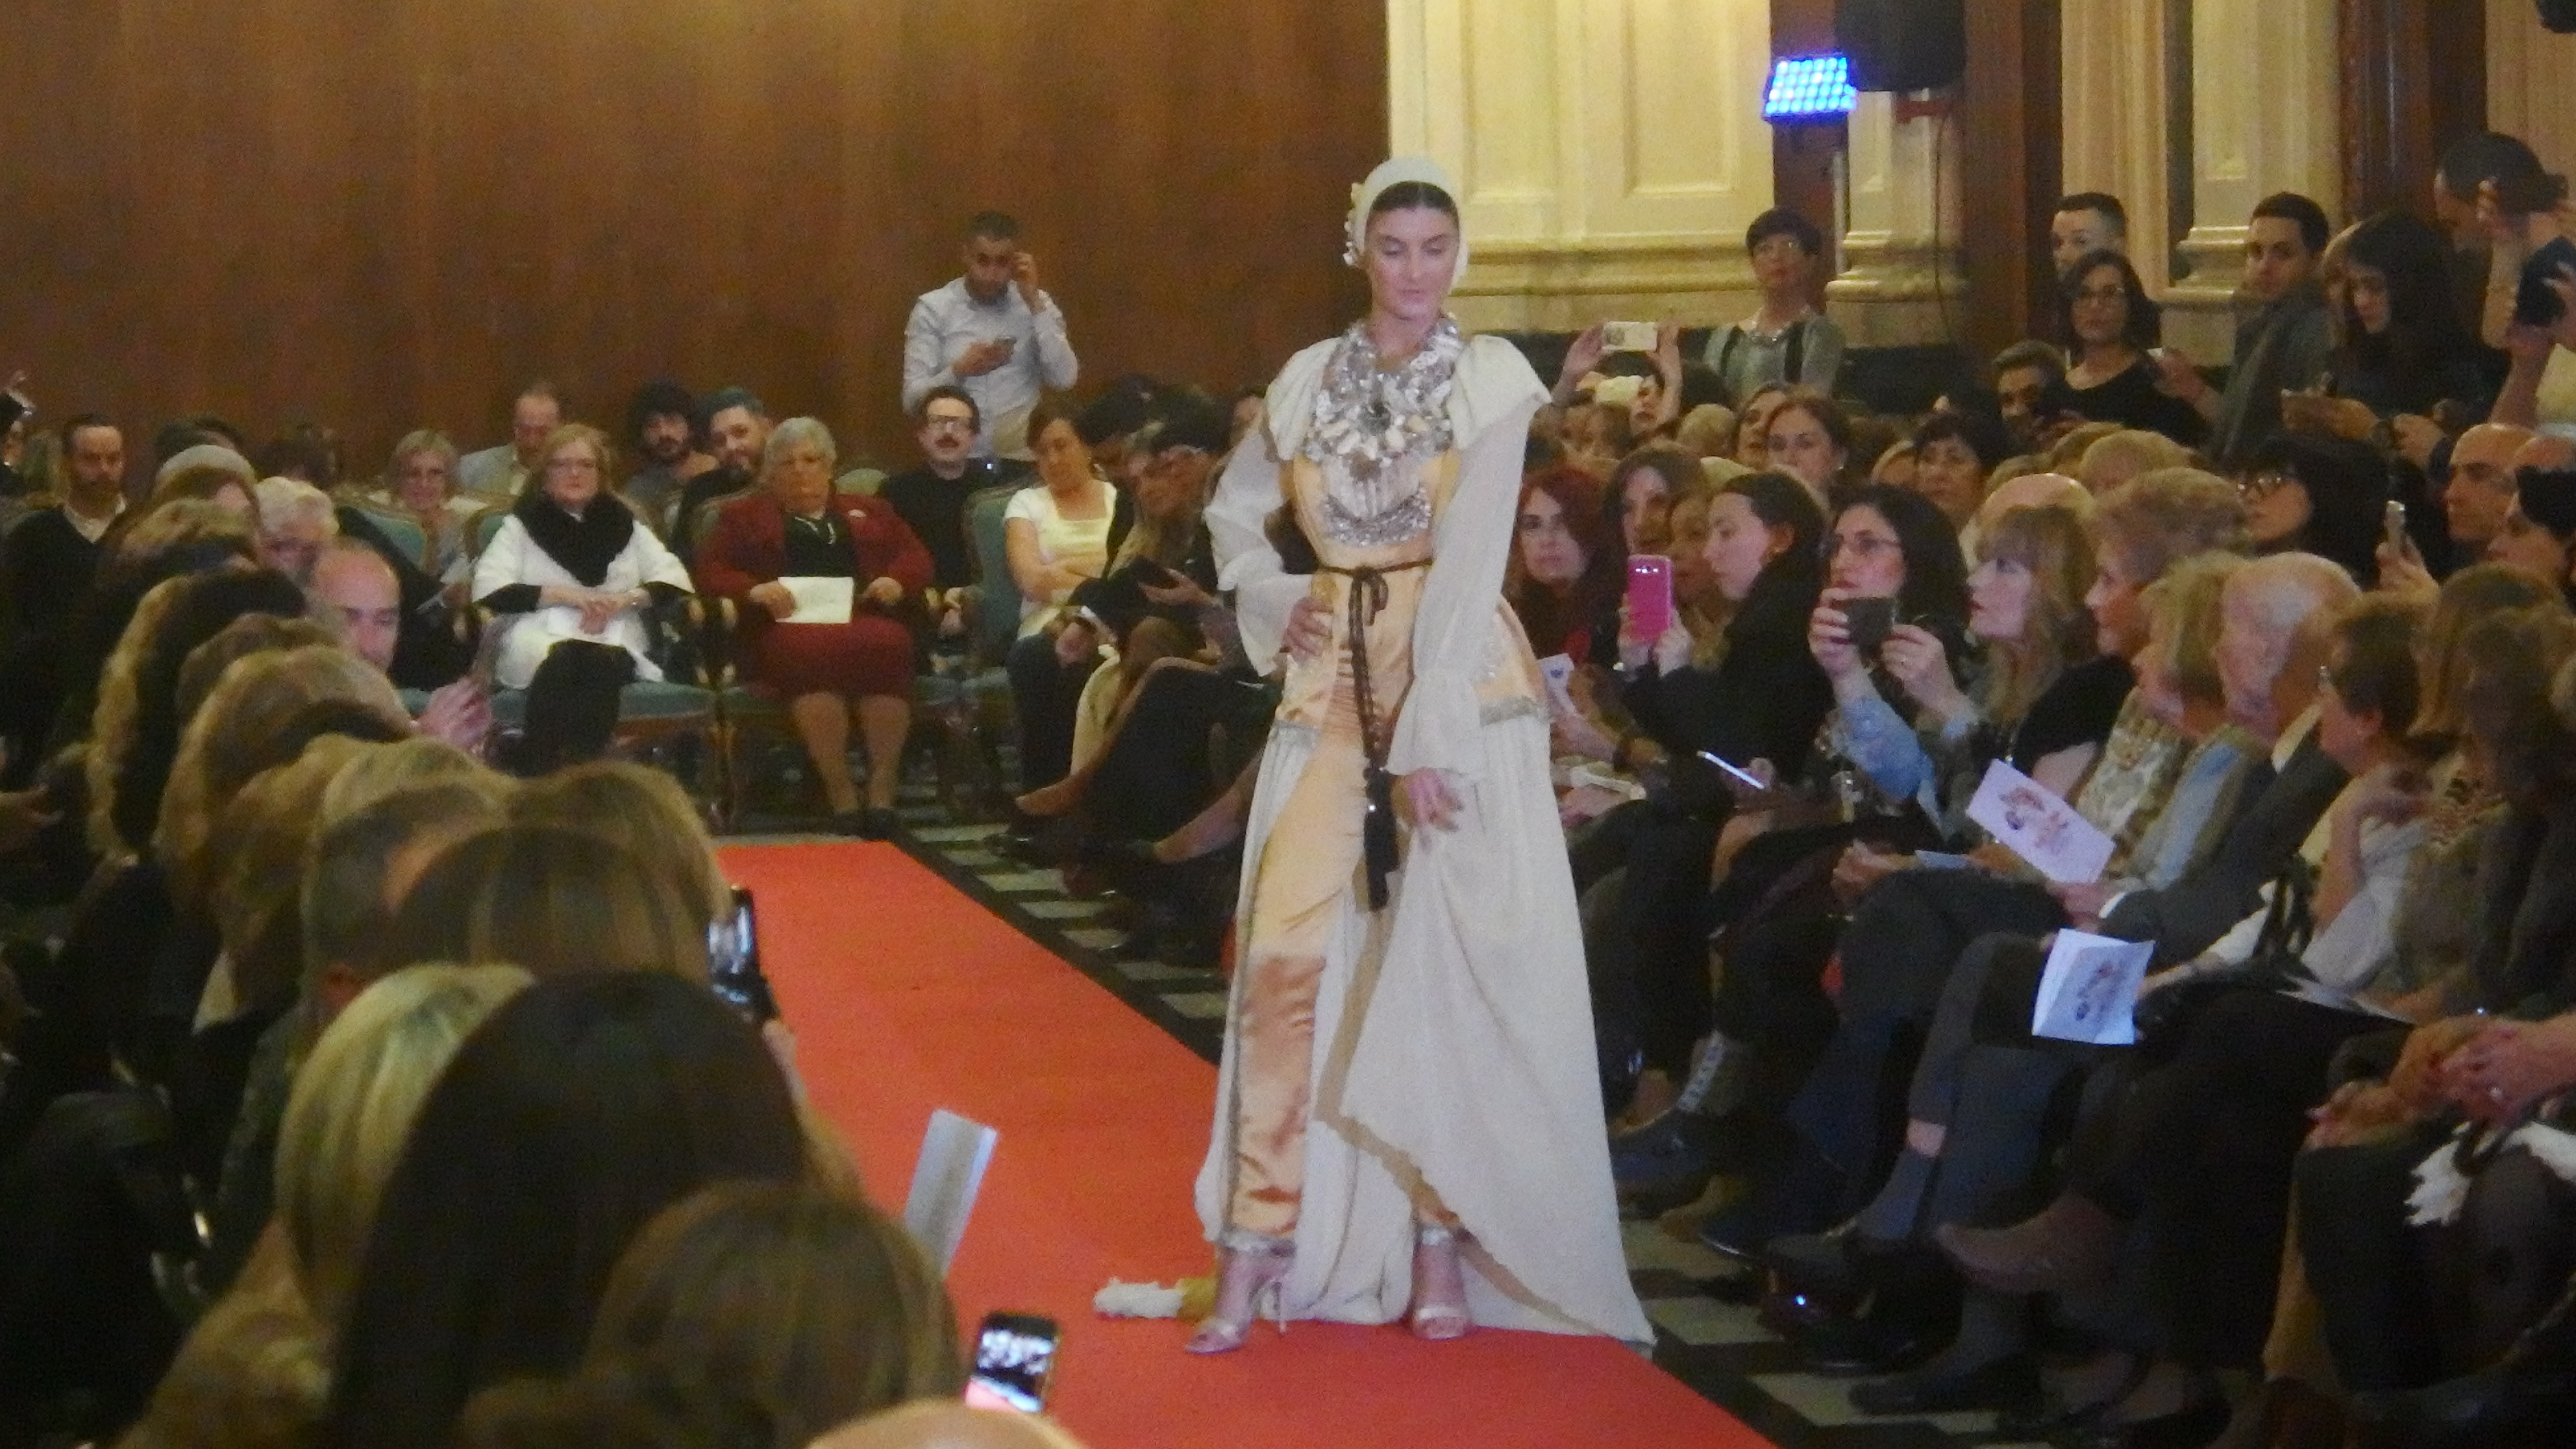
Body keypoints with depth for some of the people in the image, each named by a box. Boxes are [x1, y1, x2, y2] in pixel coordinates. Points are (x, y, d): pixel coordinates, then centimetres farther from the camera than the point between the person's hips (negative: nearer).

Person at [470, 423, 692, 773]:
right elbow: (490, 591, 2)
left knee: (602, 663, -38)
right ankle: (544, 777, -44)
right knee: (562, 663, -39)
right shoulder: (523, 524, 18)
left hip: (617, 645, 1)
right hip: (540, 642, -1)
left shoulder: (623, 524, 24)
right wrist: (564, 594, -7)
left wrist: (627, 598, -5)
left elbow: (675, 579, 14)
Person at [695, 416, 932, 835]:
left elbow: (916, 557, 22)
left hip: (865, 621, 2)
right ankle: (838, 790, -36)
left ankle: (884, 785, -35)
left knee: (887, 643, -37)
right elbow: (709, 571, 14)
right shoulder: (744, 517, 27)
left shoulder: (870, 513, 32)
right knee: (815, 650, -40)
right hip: (791, 628, -2)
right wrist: (753, 589, -7)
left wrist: (898, 582, -2)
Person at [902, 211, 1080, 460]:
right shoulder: (933, 308, 3)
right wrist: (959, 370, -18)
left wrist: (1034, 303, -7)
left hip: (1022, 453, 1)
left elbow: (1064, 379, -7)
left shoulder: (1036, 305, 8)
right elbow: (913, 399, -1)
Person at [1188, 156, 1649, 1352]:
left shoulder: (1491, 378, -4)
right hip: (1334, 685, 3)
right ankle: (1258, 1251, -1)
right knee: (1288, 953, -5)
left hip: (1461, 685, -3)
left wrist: (1426, 742, -17)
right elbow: (1235, 514, 23)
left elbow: (1471, 559, -12)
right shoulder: (1310, 378, 7)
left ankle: (1444, 1243, 8)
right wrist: (1274, 606, 3)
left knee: (1449, 964, -2)